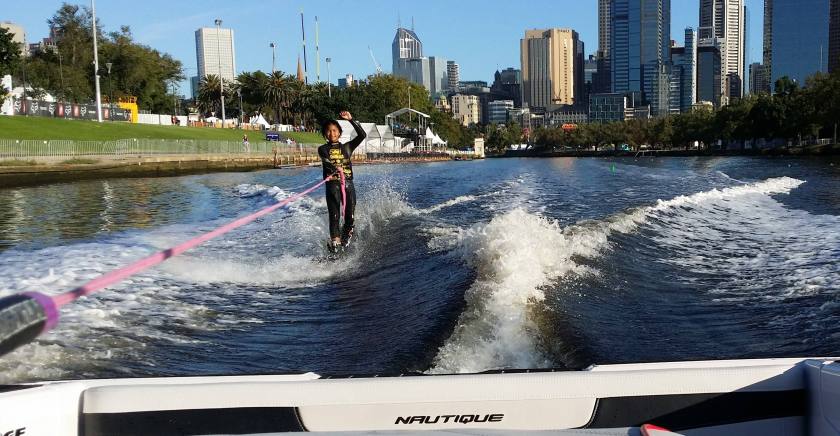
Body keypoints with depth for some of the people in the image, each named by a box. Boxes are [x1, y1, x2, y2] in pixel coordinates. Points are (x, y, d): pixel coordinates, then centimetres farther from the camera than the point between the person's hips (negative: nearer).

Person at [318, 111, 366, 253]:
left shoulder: (347, 147, 17)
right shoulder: (323, 149, 11)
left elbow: (362, 135, 4)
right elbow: (326, 160, -11)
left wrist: (351, 119, -3)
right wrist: (335, 168, -32)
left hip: (348, 183, 2)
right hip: (332, 184, -2)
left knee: (350, 215, -7)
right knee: (334, 215, -13)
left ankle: (347, 236, 14)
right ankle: (335, 242, -13)